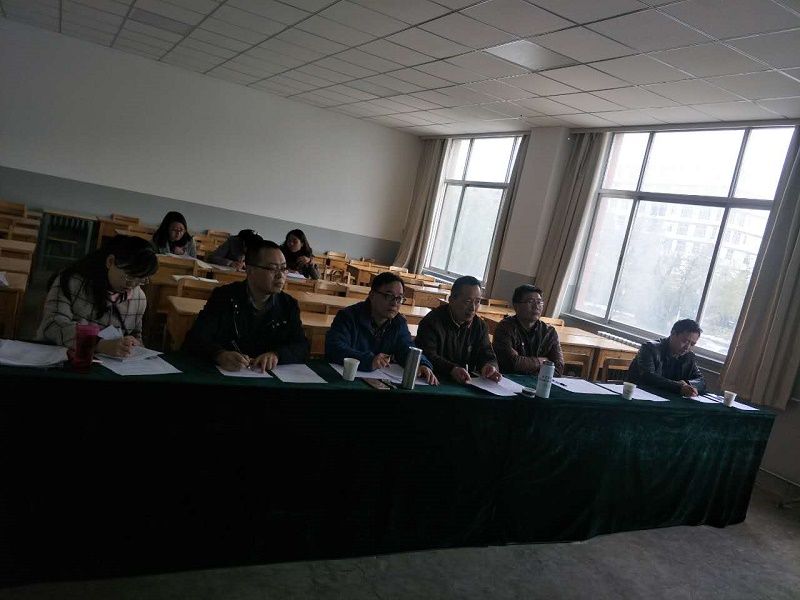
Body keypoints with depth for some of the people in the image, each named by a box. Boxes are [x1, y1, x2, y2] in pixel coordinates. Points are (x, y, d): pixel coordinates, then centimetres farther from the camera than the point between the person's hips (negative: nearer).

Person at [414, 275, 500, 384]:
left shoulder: (479, 326, 10)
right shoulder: (432, 322, -8)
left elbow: (488, 357, 9)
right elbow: (427, 356, -19)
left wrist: (490, 367, -17)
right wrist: (452, 370, -37)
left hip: (466, 385, 5)